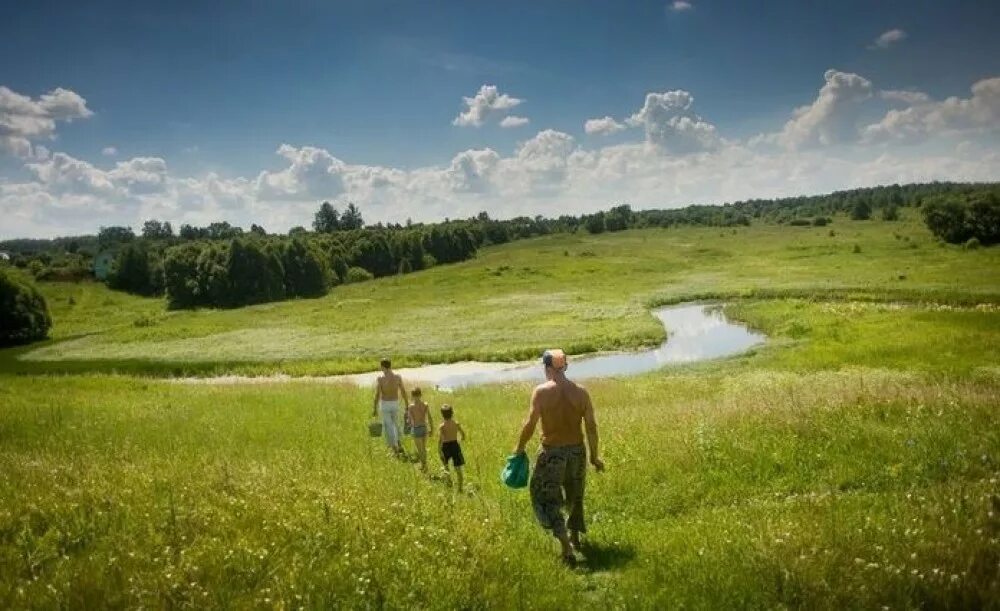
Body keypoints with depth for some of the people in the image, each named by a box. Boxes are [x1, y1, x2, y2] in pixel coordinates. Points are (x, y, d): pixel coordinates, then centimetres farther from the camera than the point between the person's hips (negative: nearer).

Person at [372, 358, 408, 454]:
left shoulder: (380, 378, -14)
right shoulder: (397, 376, -5)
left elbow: (377, 394, -15)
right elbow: (403, 391, -2)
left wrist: (374, 409, -8)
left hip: (385, 404, -3)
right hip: (395, 403, 3)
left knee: (388, 426, 7)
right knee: (394, 423, 25)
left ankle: (395, 448, 6)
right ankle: (398, 445, 17)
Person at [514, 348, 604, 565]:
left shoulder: (541, 391, -13)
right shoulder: (581, 392, -3)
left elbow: (530, 424, -13)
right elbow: (591, 426, -2)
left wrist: (520, 447, 2)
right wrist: (595, 456, 8)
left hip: (552, 452, -4)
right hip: (577, 451, 4)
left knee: (547, 498, 8)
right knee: (575, 496, 24)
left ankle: (566, 547, -4)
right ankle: (575, 537, 42)